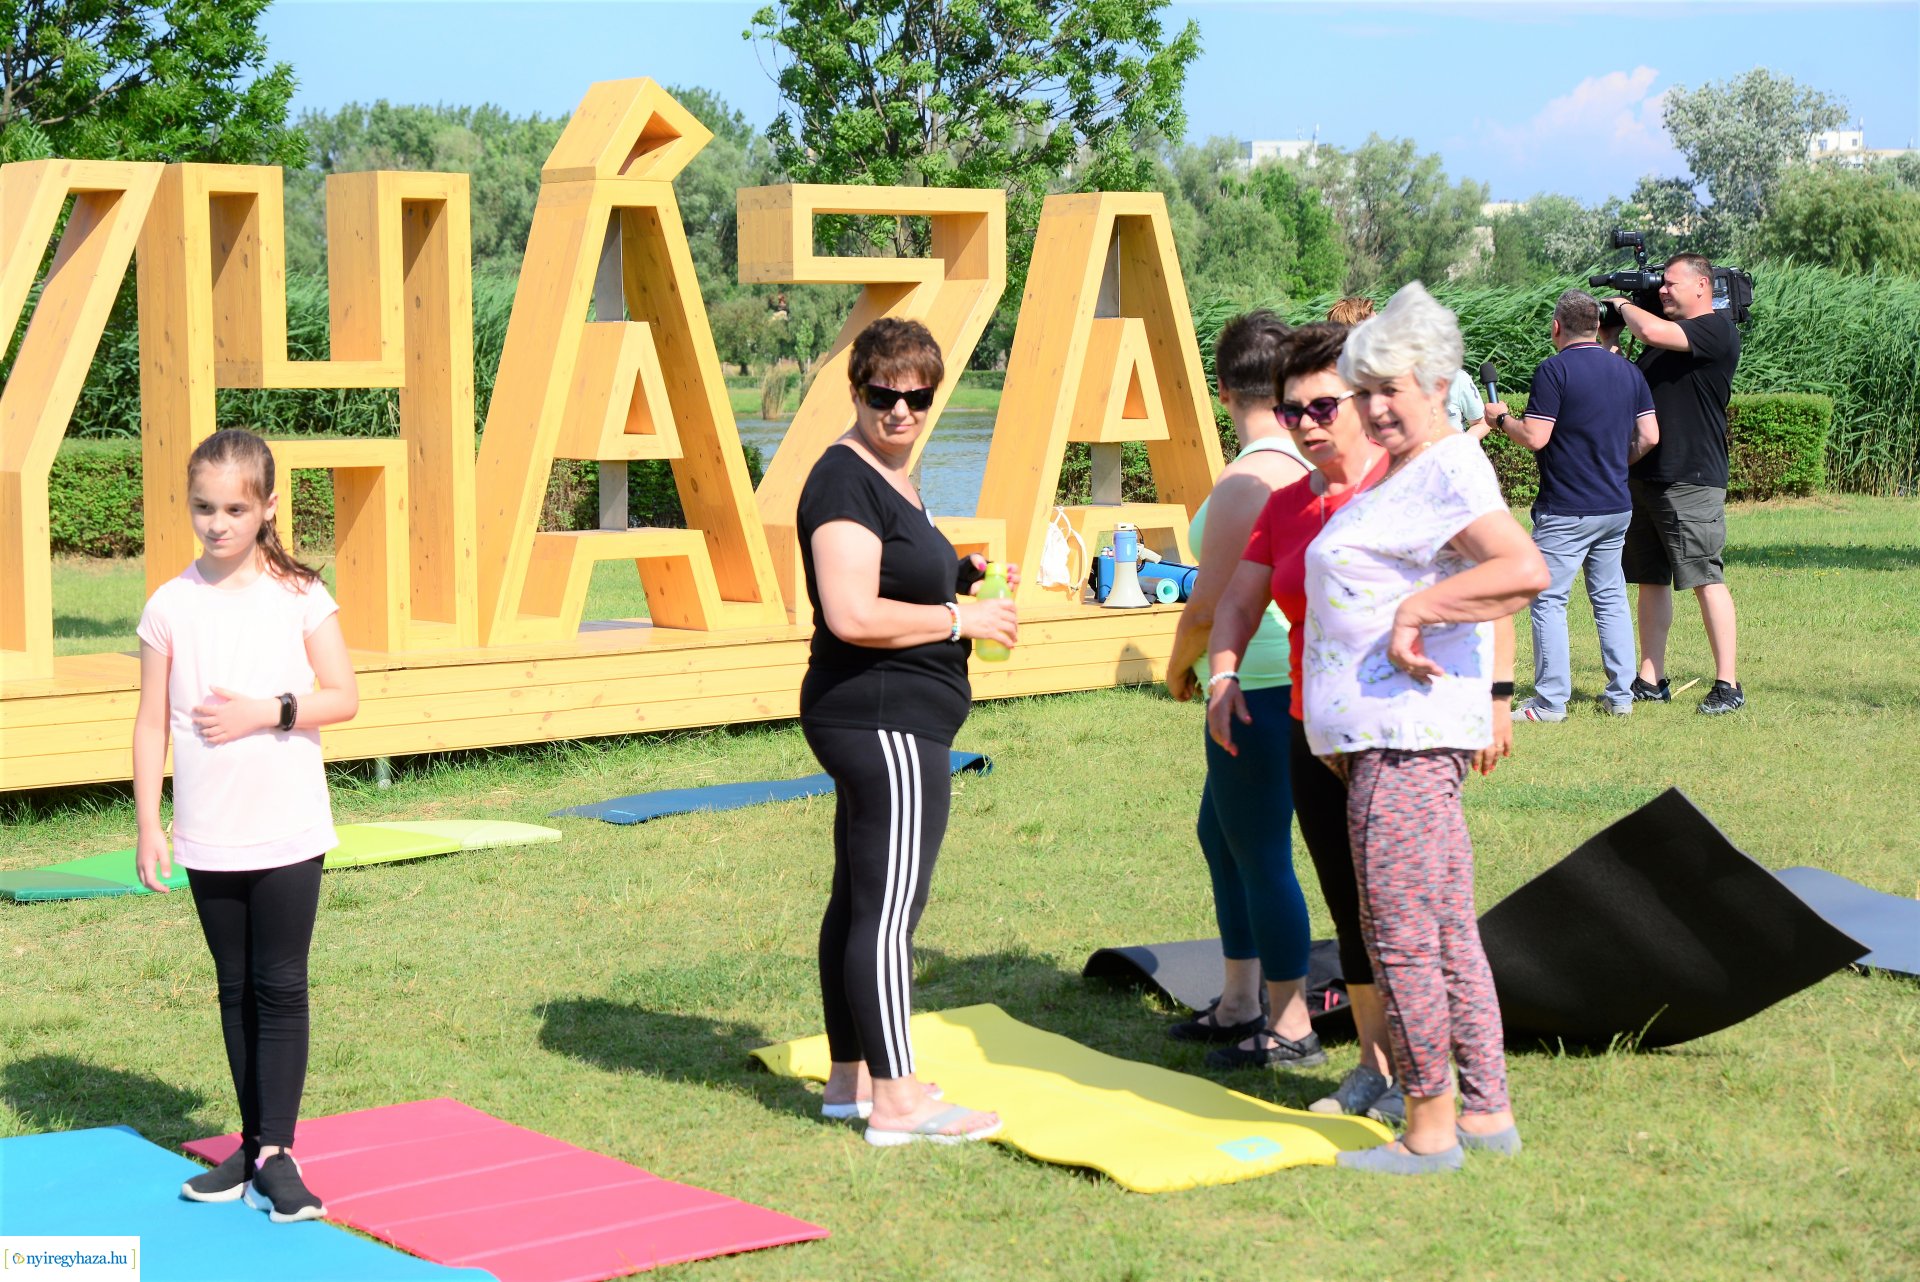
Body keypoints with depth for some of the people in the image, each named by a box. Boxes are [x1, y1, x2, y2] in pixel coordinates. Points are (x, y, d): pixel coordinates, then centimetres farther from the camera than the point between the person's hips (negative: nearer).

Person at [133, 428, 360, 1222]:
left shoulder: (299, 596, -3)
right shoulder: (171, 605, 0)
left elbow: (343, 697, -3)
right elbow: (151, 722, 2)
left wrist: (264, 712, -16)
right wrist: (148, 825, -2)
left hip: (288, 832, -2)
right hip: (208, 836, 2)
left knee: (280, 988, -2)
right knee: (236, 990, 11)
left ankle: (278, 1152, 1)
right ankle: (252, 1144, 18)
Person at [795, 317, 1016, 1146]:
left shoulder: (889, 480, 17)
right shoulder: (846, 482, -15)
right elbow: (853, 615, -24)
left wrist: (967, 576, 13)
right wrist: (962, 620, -15)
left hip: (885, 723, 11)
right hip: (882, 720, -11)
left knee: (860, 901, 14)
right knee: (888, 909, -10)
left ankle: (851, 1077, 22)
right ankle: (895, 1101, -9)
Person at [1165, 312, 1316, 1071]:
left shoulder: (1246, 480, -19)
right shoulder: (1316, 464, 7)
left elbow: (1208, 607, -19)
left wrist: (1179, 667, 1)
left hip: (1258, 687, -10)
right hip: (1303, 675, 10)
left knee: (1261, 854, 0)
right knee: (1220, 832, 21)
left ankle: (1291, 1029, 9)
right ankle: (1238, 1004, 30)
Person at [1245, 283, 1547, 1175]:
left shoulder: (1448, 472, -14)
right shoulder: (1408, 473, 19)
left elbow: (1524, 571, -30)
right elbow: (1484, 582, 29)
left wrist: (1414, 614, -24)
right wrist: (1492, 697, 28)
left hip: (1407, 733, -11)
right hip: (1387, 732, 11)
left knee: (1400, 936, -6)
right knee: (1448, 933, 14)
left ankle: (1429, 1129, 2)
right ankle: (1487, 1113, 20)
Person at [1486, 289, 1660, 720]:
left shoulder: (1554, 369, -12)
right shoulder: (1629, 371, 8)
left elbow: (1535, 437, -17)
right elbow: (1649, 436, 6)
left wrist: (1502, 418, 2)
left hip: (1565, 511, -7)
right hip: (1617, 506, 7)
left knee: (1548, 600, -1)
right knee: (1610, 597, 14)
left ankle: (1550, 701, -3)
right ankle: (1620, 695, 14)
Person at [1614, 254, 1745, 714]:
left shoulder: (1717, 330, -9)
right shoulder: (1663, 337, 18)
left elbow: (1653, 332, -23)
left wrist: (1625, 306, -3)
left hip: (1692, 481, -9)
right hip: (1645, 477, 9)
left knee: (1707, 580, -7)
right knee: (1651, 580, 10)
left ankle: (1728, 685, -4)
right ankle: (1651, 680, 15)